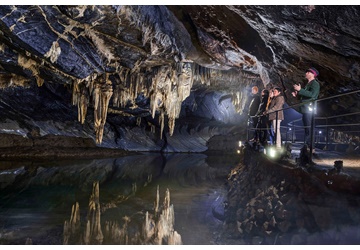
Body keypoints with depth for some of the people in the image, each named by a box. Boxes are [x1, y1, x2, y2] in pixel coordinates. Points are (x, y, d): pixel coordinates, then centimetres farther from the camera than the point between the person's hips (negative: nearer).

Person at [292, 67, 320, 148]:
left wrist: (300, 90, -19)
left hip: (309, 109, -10)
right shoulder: (308, 84, 25)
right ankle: (307, 146, 12)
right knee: (307, 129, 9)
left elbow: (312, 94, -21)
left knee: (309, 129, -14)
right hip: (305, 109, 10)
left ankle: (310, 147, -16)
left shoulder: (315, 84, -4)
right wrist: (297, 95, 12)